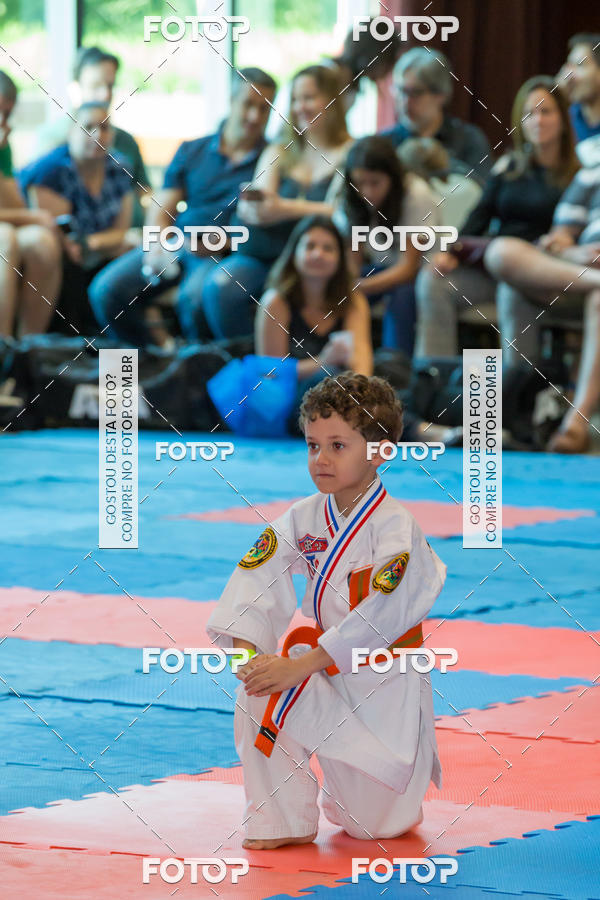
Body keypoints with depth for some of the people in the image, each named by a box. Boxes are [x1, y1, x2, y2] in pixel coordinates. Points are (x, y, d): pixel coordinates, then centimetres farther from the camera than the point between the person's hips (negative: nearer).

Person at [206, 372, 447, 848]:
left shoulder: (395, 527, -20)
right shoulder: (304, 518, -1)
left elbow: (382, 613, -28)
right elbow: (256, 579, -7)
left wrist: (301, 666, -31)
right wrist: (249, 652, -25)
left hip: (387, 684, -5)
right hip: (326, 673, 5)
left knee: (377, 822, -1)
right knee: (257, 692, -24)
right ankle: (286, 821, -6)